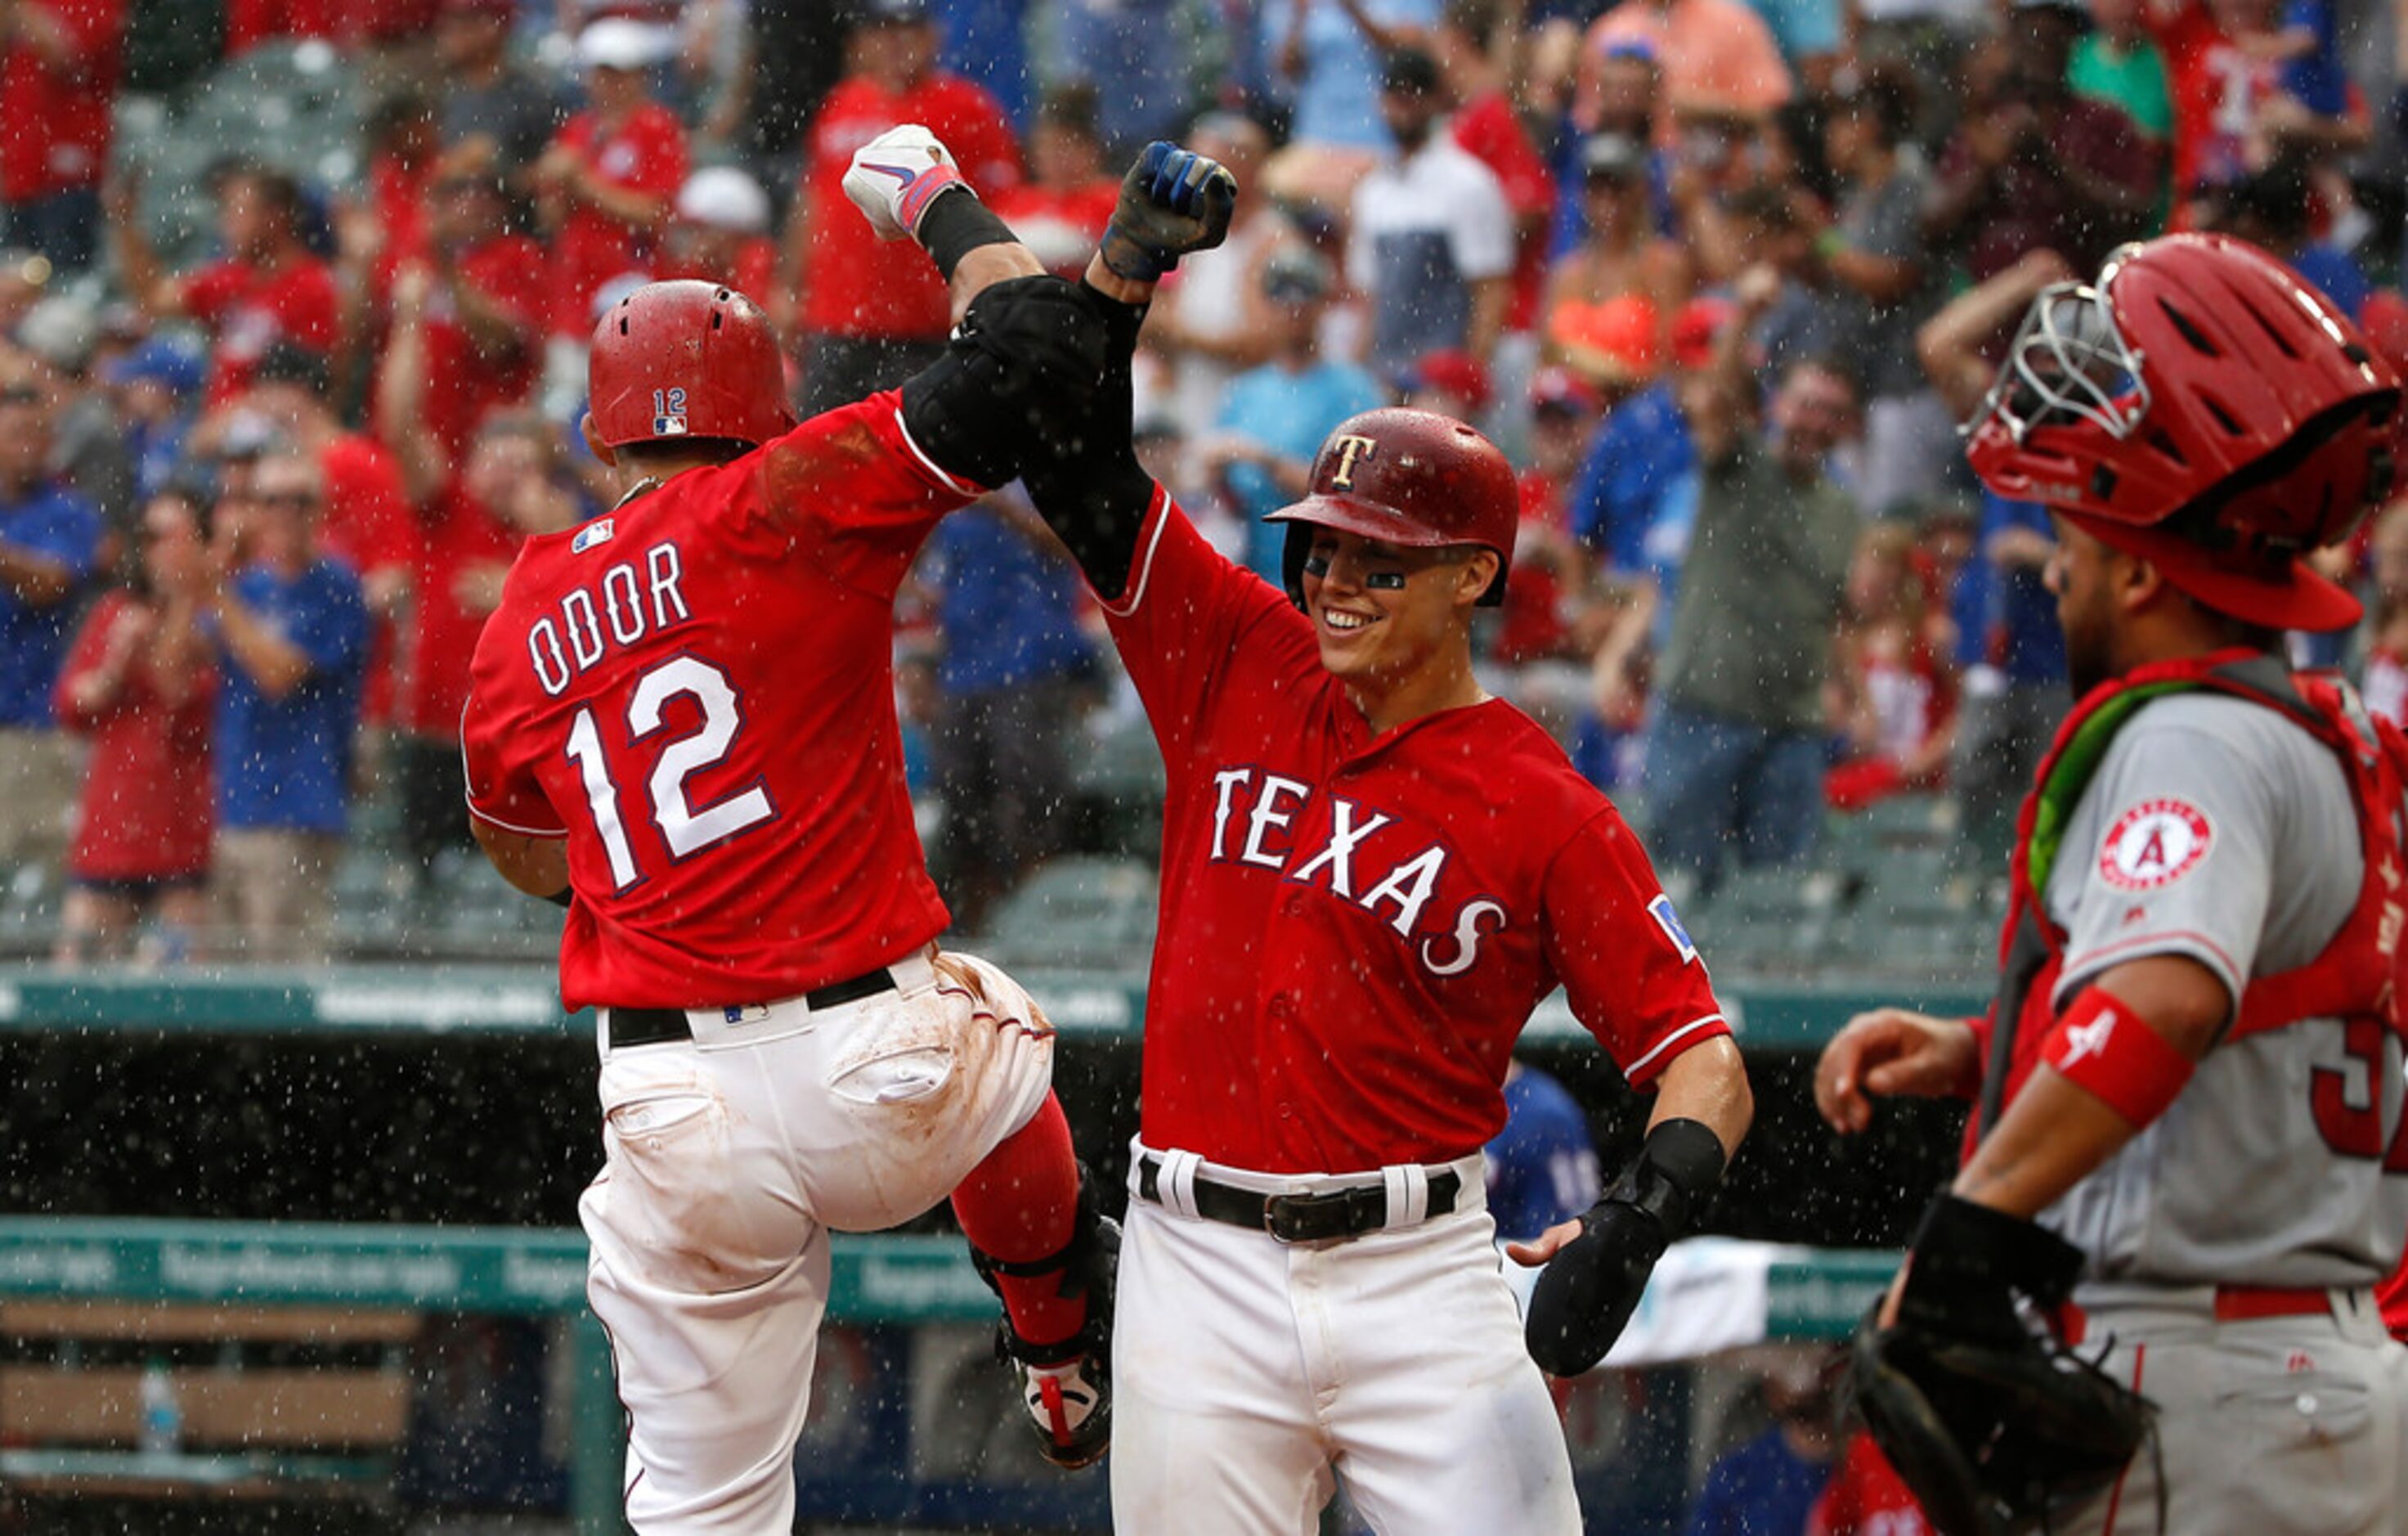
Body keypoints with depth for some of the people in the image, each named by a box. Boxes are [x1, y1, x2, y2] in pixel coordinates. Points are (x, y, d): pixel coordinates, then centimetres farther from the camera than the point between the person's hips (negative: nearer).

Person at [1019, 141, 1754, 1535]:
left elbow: (1702, 1058, -7)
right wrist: (1128, 264, -8)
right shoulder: (1243, 665, 7)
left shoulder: (1545, 811, -4)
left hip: (1418, 1276, -3)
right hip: (1199, 1266, 3)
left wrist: (1642, 1218, -27)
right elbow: (1078, 470, 7)